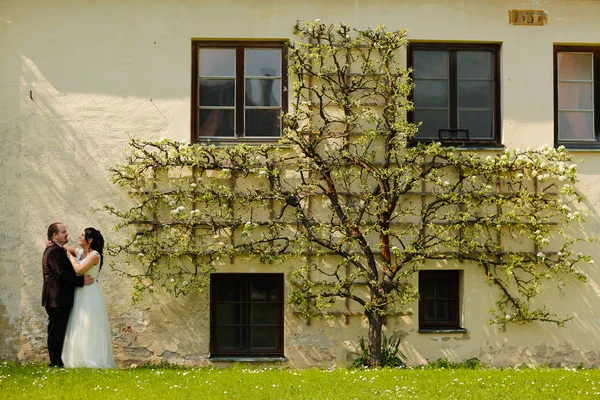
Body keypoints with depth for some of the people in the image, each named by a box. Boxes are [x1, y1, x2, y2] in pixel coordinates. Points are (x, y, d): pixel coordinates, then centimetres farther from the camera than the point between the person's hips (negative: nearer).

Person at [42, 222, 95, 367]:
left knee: (58, 332, 12)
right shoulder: (54, 251, -15)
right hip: (57, 300, -11)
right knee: (57, 332, -7)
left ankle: (57, 362, 17)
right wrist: (82, 281, -20)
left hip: (60, 300, 11)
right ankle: (56, 363, -4)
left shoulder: (57, 250, 20)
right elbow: (61, 274, -23)